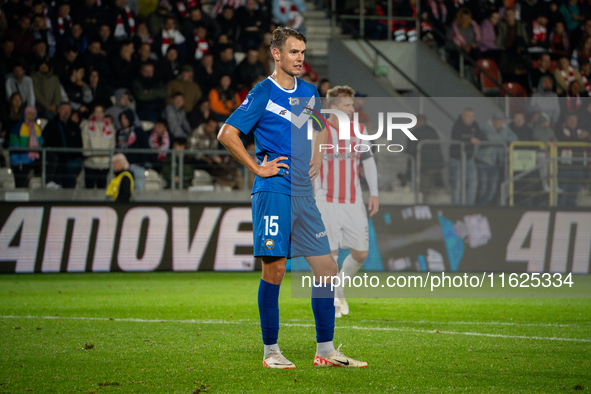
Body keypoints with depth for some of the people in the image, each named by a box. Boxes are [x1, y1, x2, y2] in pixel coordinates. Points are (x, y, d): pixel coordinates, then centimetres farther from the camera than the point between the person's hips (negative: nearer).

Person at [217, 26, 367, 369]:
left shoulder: (309, 92, 13)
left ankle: (325, 350, 9)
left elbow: (323, 126, 33)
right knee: (275, 269, -5)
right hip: (274, 191, -6)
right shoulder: (263, 93, -6)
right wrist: (258, 168, -12)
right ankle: (271, 351, 3)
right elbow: (227, 134, -12)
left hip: (304, 193, 6)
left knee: (327, 269, 3)